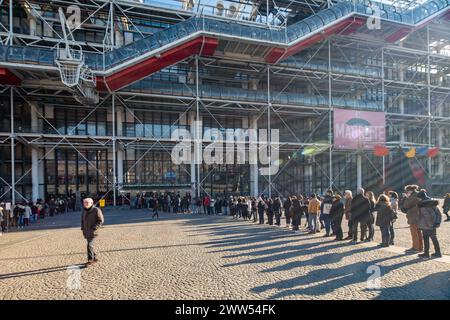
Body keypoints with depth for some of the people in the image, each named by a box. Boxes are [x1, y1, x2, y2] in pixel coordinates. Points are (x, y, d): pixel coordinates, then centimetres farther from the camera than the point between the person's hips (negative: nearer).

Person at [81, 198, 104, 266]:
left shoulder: (96, 210, -11)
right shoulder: (84, 211, 11)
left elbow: (101, 221, -11)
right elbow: (82, 220, 23)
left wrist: (94, 228, -17)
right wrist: (83, 229, 13)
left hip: (92, 232, -7)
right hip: (86, 232, 7)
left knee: (90, 245, -11)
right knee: (90, 245, 13)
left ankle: (90, 260, -1)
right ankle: (95, 258, 25)